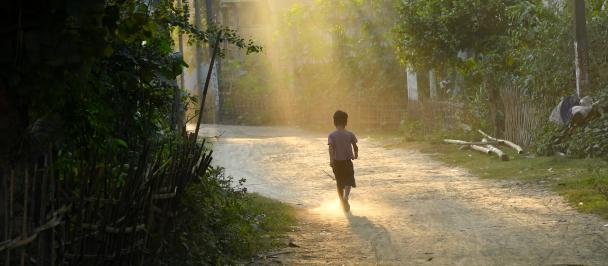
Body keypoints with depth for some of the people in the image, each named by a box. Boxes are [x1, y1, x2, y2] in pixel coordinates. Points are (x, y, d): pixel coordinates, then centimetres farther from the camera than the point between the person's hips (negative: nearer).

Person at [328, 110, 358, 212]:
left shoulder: (332, 135, -6)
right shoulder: (350, 134, -4)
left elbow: (331, 148, -17)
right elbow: (355, 146, -1)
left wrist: (331, 160, -21)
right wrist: (355, 154, 18)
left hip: (337, 162, 1)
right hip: (347, 161, -1)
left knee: (339, 183, 13)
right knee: (349, 181, 6)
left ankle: (343, 203, 19)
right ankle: (346, 196, -22)